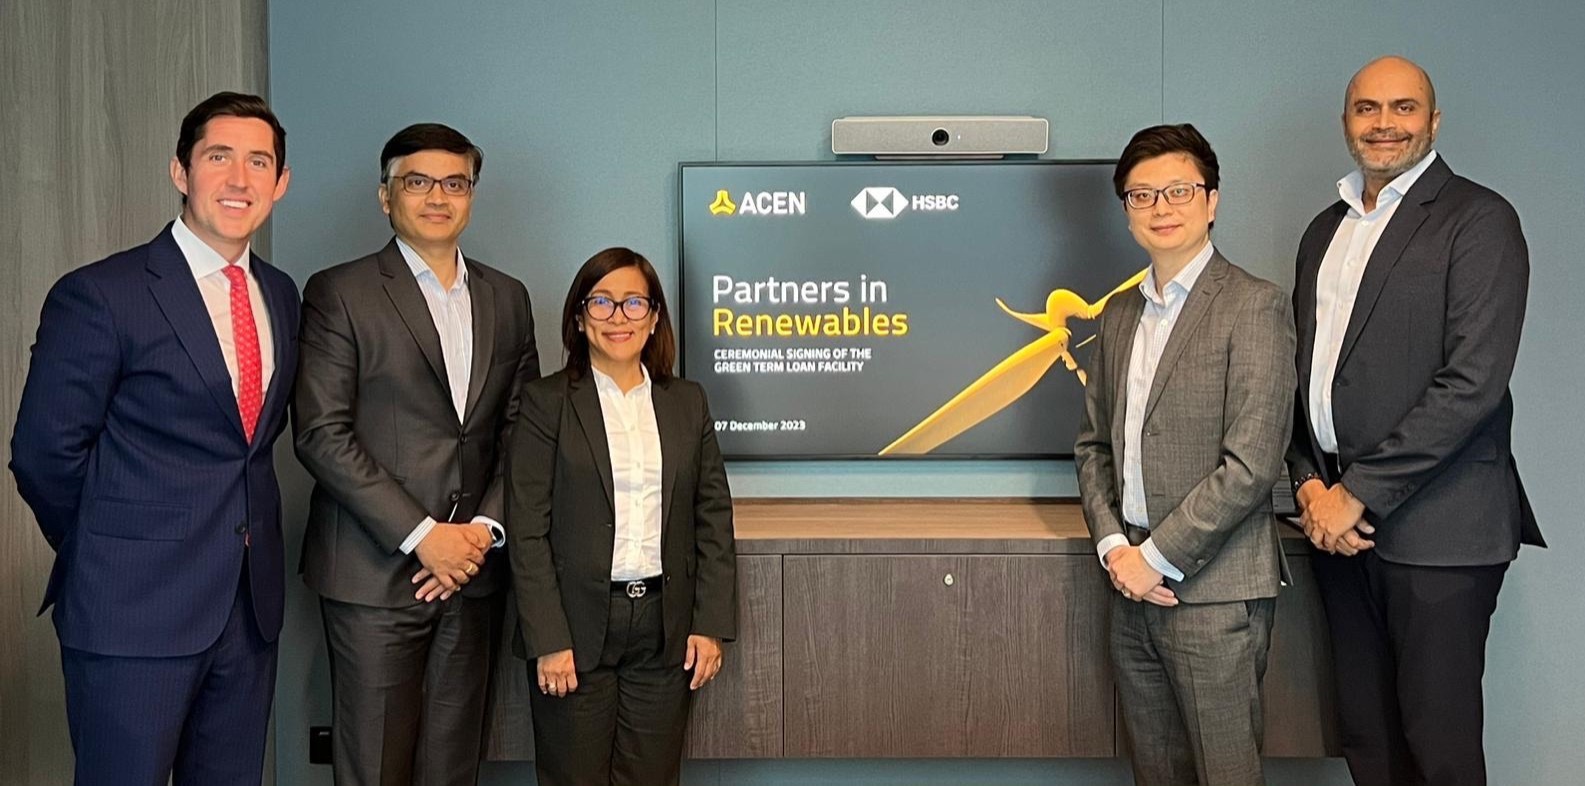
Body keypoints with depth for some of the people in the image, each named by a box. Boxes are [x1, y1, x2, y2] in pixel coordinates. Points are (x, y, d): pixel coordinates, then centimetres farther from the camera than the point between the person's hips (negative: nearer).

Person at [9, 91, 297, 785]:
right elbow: (45, 453, -7)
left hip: (251, 603, 6)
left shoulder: (281, 295, 9)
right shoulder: (98, 296, -10)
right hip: (133, 612, -6)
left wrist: (241, 536, 9)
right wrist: (109, 557, 3)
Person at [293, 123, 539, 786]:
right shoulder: (339, 293, -2)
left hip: (473, 572, 4)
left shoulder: (507, 298, 12)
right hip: (375, 572, -4)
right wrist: (421, 535, -13)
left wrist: (485, 527, -4)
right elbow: (321, 434, -9)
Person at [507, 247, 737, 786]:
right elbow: (527, 532, -5)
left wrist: (712, 624, 2)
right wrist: (549, 641, -11)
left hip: (665, 632, 3)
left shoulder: (687, 402, 9)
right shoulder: (546, 402, -1)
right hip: (576, 631, -3)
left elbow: (713, 519, 8)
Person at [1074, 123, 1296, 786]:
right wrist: (1113, 545, 0)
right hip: (1135, 584, 6)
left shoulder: (1253, 306, -8)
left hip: (1214, 589, -6)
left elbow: (1251, 464, -15)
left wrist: (1157, 557, -14)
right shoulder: (1117, 316, 14)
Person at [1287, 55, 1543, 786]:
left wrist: (1359, 493, -15)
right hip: (1338, 514, 6)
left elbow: (1473, 382, -15)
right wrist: (1309, 483, 0)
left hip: (1434, 525, -6)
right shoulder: (1325, 230, 15)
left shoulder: (1478, 220, -6)